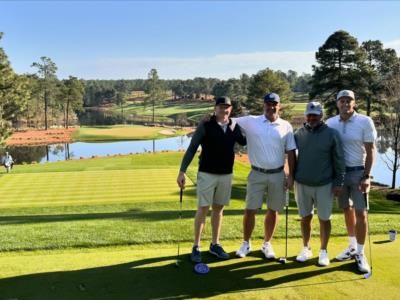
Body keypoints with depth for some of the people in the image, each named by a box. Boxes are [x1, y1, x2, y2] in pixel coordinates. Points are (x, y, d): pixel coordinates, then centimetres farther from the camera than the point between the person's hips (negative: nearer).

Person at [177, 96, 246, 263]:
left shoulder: (235, 127, 2)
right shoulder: (205, 126, -9)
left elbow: (245, 142, 19)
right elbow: (192, 149, -10)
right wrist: (182, 171, -17)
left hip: (226, 175, 4)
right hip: (207, 174, -4)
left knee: (218, 209, 13)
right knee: (203, 209, -1)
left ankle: (215, 245, 25)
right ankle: (196, 247, 10)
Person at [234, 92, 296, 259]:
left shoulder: (286, 126, 1)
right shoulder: (250, 122, -2)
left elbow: (291, 152, 3)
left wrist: (291, 175, -1)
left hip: (277, 174, 1)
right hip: (257, 174, -1)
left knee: (273, 210, 11)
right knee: (250, 210, 4)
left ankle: (267, 244, 27)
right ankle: (246, 243, 21)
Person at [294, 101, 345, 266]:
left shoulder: (331, 134, -7)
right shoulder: (298, 134, 1)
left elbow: (339, 160, -4)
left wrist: (339, 182, -6)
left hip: (324, 185, -2)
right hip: (302, 184, 2)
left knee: (324, 219, 6)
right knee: (305, 217, 13)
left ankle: (323, 251, 22)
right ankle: (306, 248, 29)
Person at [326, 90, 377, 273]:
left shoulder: (365, 122, -9)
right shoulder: (330, 123, 0)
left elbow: (370, 150, -7)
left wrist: (367, 176, -13)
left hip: (358, 172, -3)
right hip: (339, 172, 3)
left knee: (361, 213, -3)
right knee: (347, 210, 13)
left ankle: (360, 254, 7)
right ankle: (352, 247, 28)